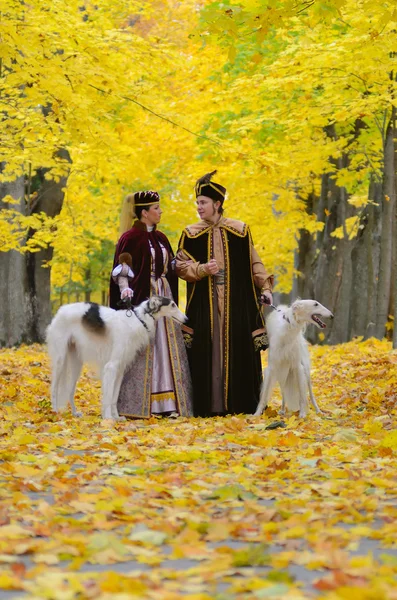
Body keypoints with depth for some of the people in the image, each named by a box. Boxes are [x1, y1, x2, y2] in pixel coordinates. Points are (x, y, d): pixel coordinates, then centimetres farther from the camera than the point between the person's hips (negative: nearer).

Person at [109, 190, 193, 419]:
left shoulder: (160, 238, 14)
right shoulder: (130, 237, -7)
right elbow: (121, 273, -10)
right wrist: (126, 296, -23)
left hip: (162, 299, 7)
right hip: (141, 299, -7)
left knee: (165, 350, 4)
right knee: (140, 351, -7)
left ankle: (166, 404, 5)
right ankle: (137, 405, -3)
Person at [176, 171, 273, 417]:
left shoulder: (239, 230, 5)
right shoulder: (191, 234, 5)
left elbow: (253, 262, 9)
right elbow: (181, 266, 3)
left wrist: (265, 287, 0)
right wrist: (202, 269, -14)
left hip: (236, 302, 0)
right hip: (204, 303, 0)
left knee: (238, 350, -1)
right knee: (206, 352, -4)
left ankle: (239, 402, 7)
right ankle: (209, 404, 1)